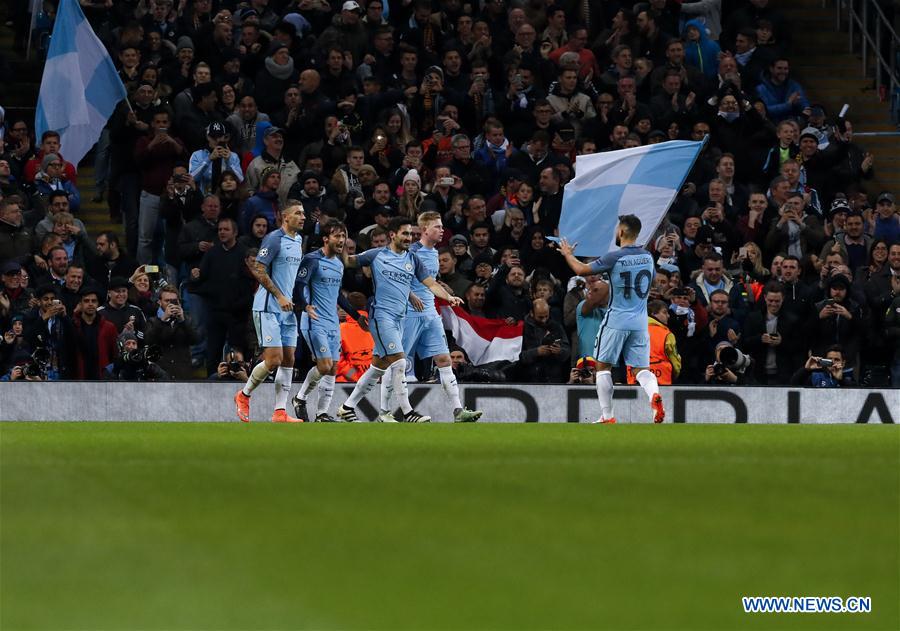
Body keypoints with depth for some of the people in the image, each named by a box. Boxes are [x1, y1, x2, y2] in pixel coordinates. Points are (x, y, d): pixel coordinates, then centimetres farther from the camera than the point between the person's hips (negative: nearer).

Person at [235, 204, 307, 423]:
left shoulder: (298, 241, 14)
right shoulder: (274, 239, -12)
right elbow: (259, 271, -16)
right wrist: (279, 296, -19)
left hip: (287, 309, 8)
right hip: (268, 308, -8)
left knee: (288, 360, 3)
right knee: (274, 359, -12)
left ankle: (280, 412, 3)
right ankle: (244, 395, 9)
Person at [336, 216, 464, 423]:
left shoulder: (413, 260, 12)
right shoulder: (377, 255, 0)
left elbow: (431, 284, 10)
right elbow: (350, 261, 10)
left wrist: (448, 297, -7)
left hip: (399, 318, 6)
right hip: (381, 315, -6)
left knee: (379, 365, 9)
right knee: (399, 361, -15)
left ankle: (347, 407, 19)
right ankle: (408, 413, -14)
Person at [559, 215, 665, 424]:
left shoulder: (614, 257, -13)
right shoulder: (647, 257, 5)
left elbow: (581, 270, -5)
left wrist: (568, 254, 14)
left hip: (616, 320, -5)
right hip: (640, 322, 5)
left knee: (603, 366, 10)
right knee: (641, 368, 6)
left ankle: (607, 416, 7)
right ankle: (654, 394, -26)